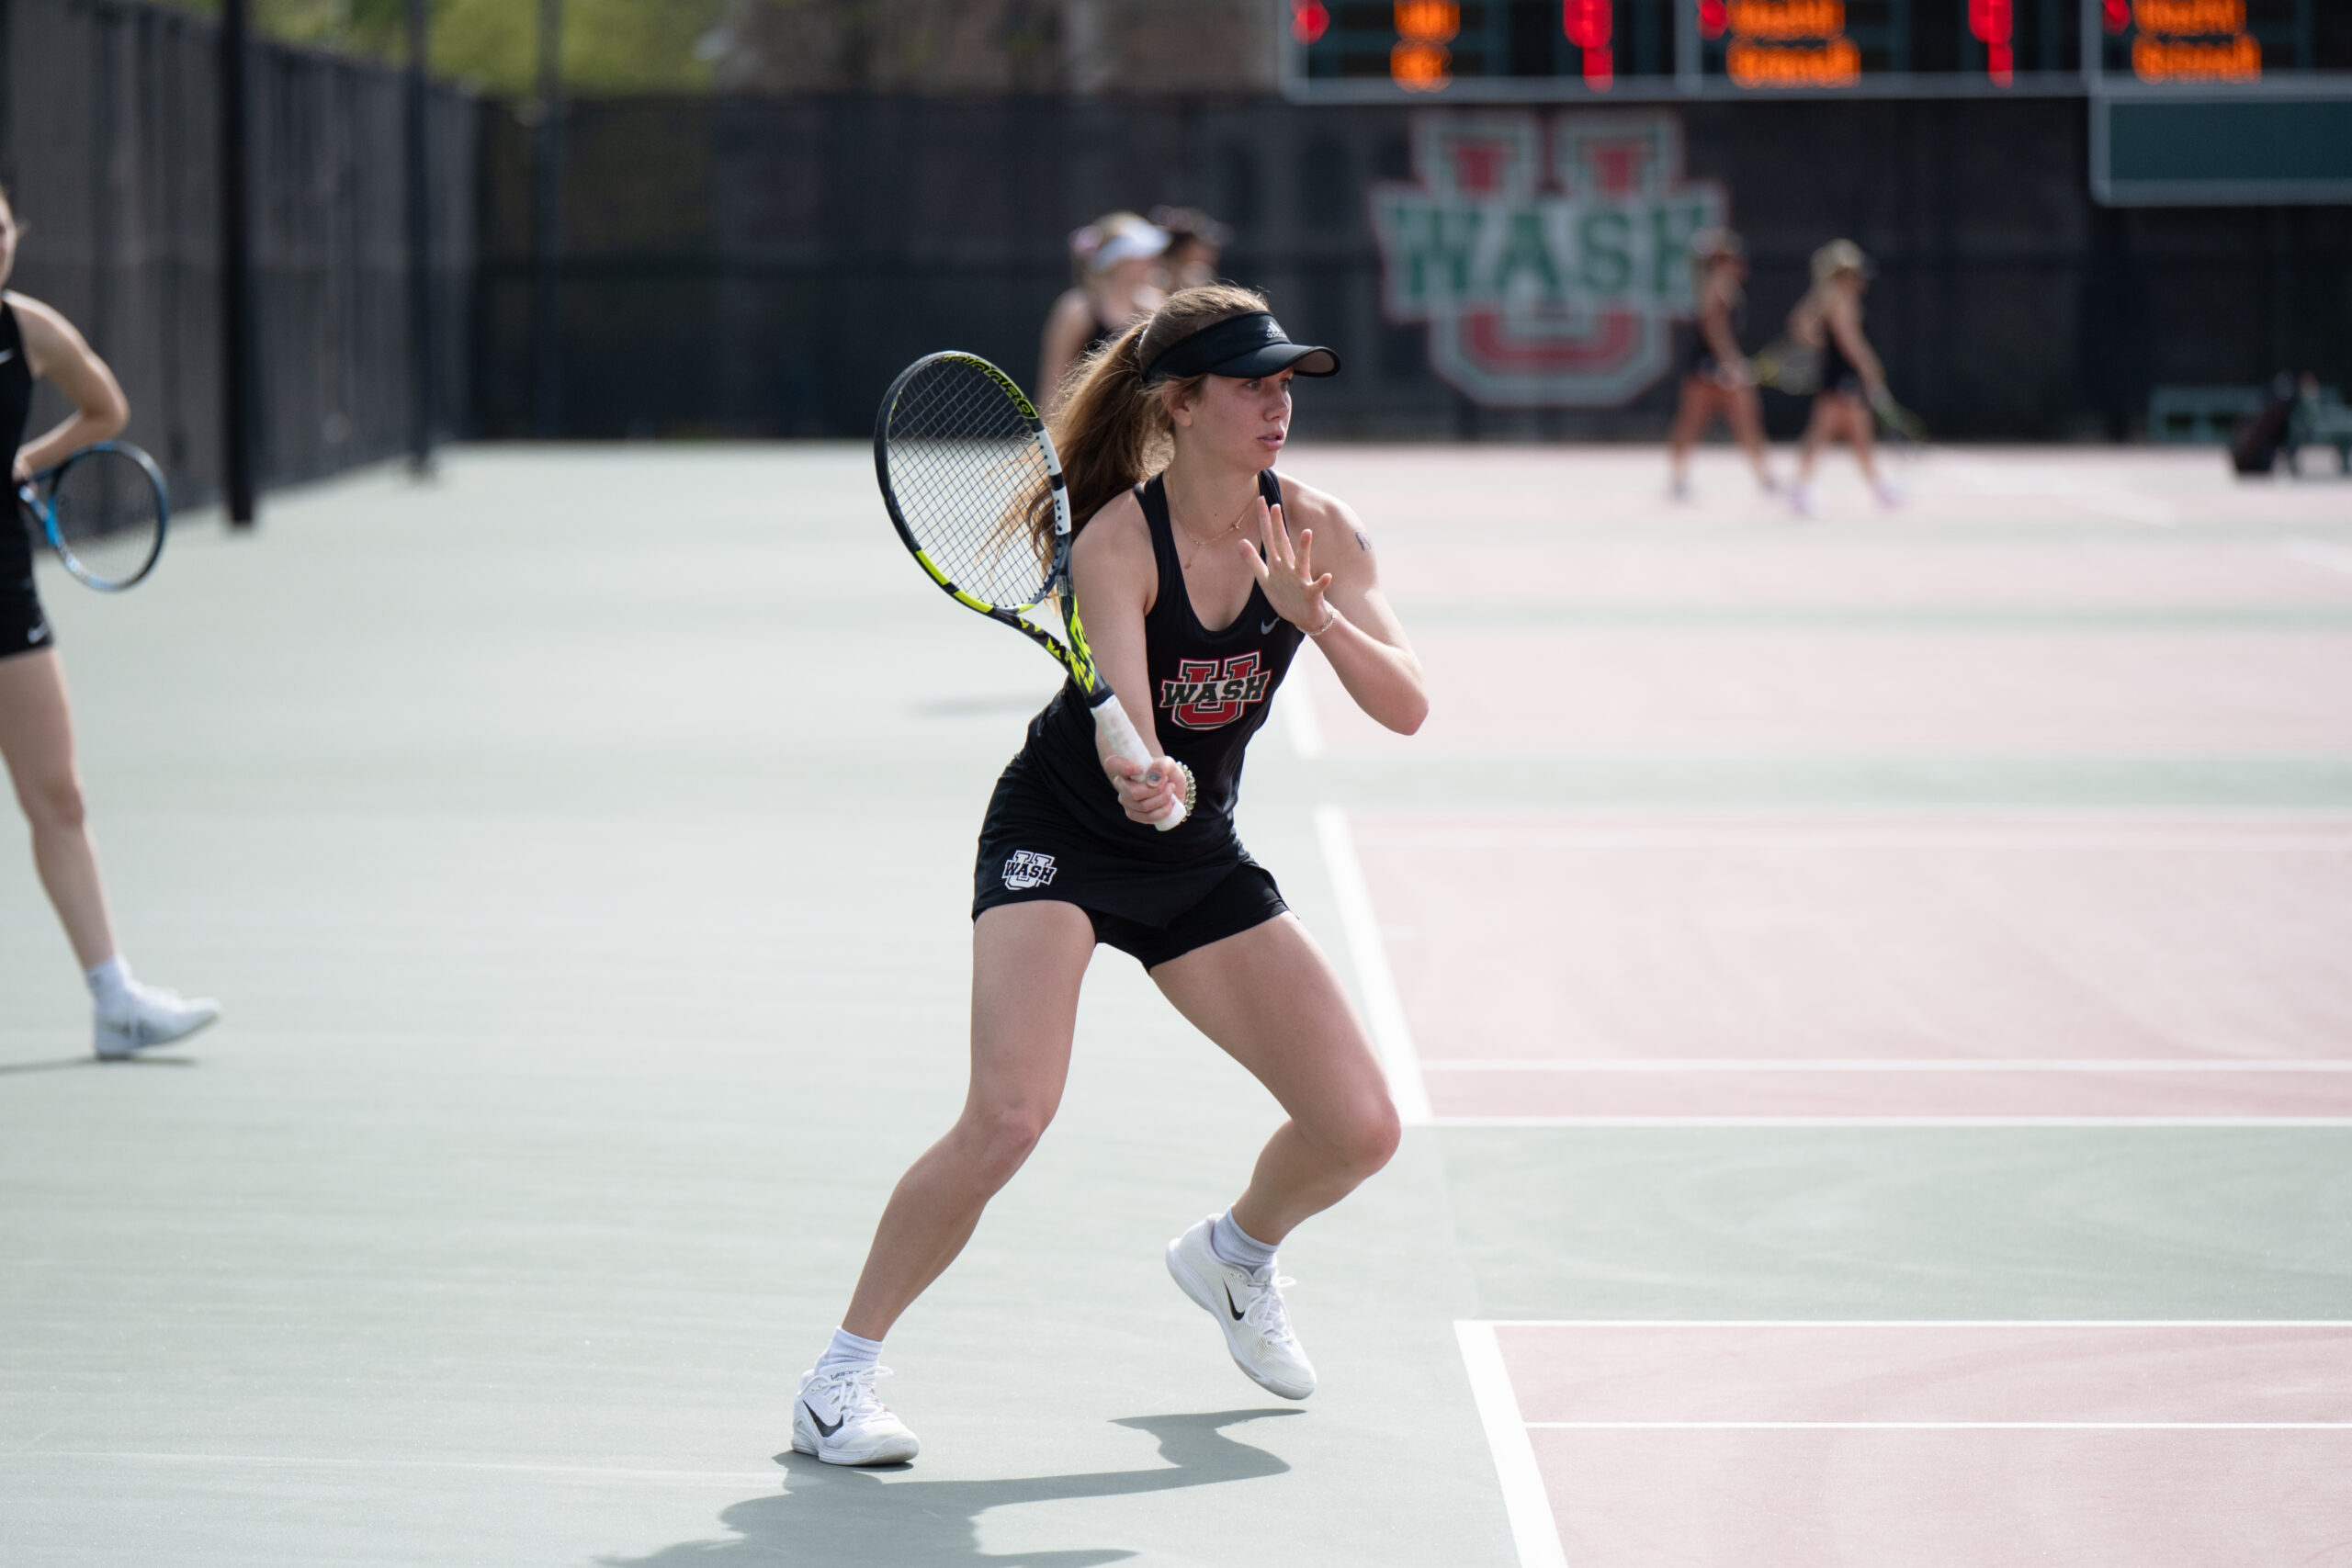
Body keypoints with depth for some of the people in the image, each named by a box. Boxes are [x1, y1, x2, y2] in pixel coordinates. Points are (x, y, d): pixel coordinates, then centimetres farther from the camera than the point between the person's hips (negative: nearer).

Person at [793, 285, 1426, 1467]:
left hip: (1200, 860, 5)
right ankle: (841, 1377, -12)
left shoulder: (1315, 532, -9)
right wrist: (1147, 779, -57)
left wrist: (1316, 616, -33)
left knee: (1359, 1128, -2)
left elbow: (1405, 707, -15)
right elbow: (1124, 720, -34)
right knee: (1008, 1117, -26)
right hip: (1058, 841, -5)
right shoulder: (1118, 540, -22)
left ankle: (1234, 1255, 33)